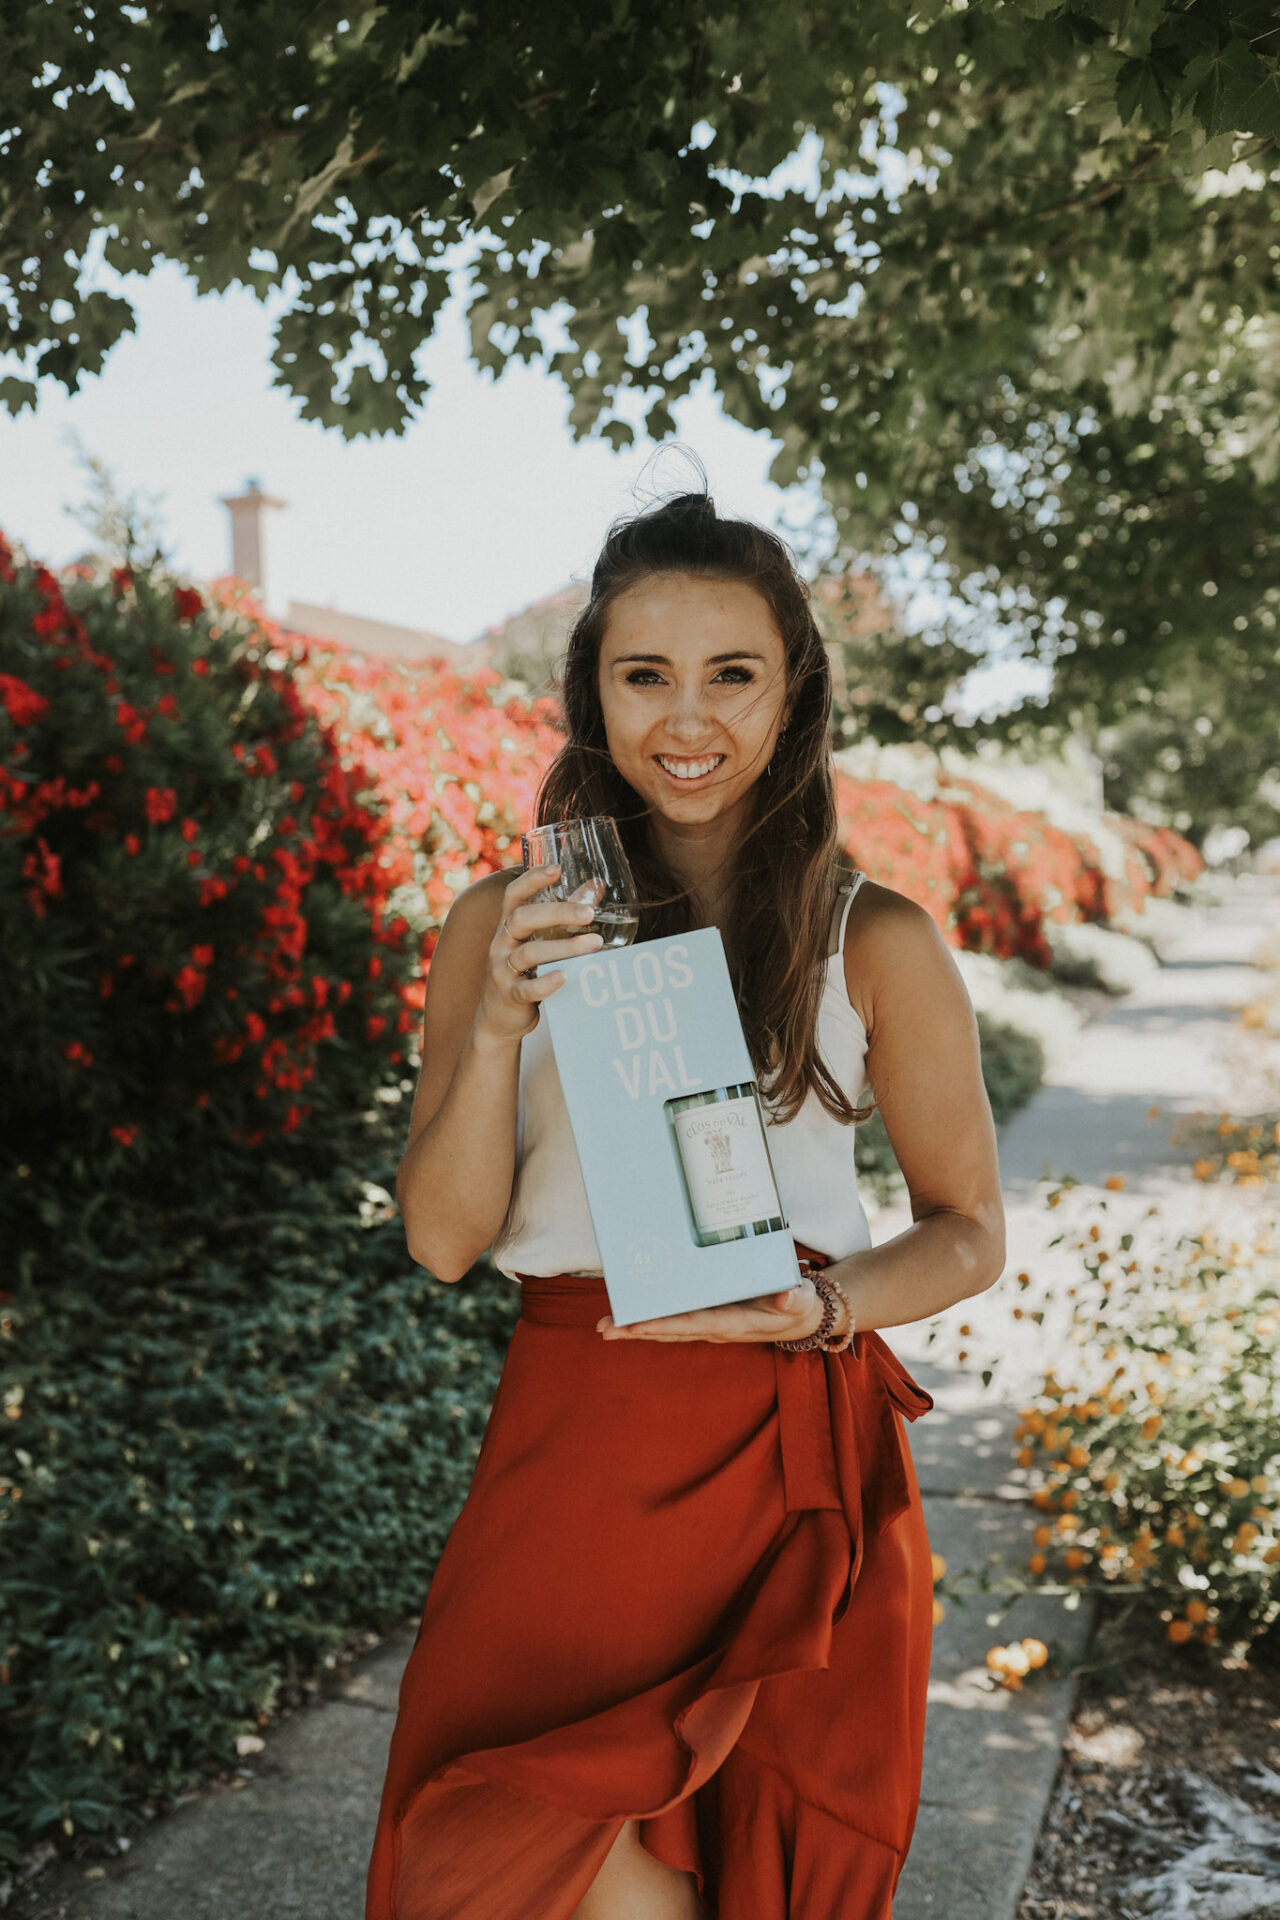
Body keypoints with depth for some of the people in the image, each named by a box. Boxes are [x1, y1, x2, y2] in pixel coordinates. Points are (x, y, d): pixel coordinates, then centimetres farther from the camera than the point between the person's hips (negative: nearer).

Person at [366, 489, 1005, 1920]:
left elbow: (969, 1233, 7)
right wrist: (498, 1023, -15)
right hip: (571, 1442, 1)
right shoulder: (506, 926, 3)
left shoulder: (876, 944, 0)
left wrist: (822, 1305, -12)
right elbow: (444, 1240, 0)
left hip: (797, 1455, 0)